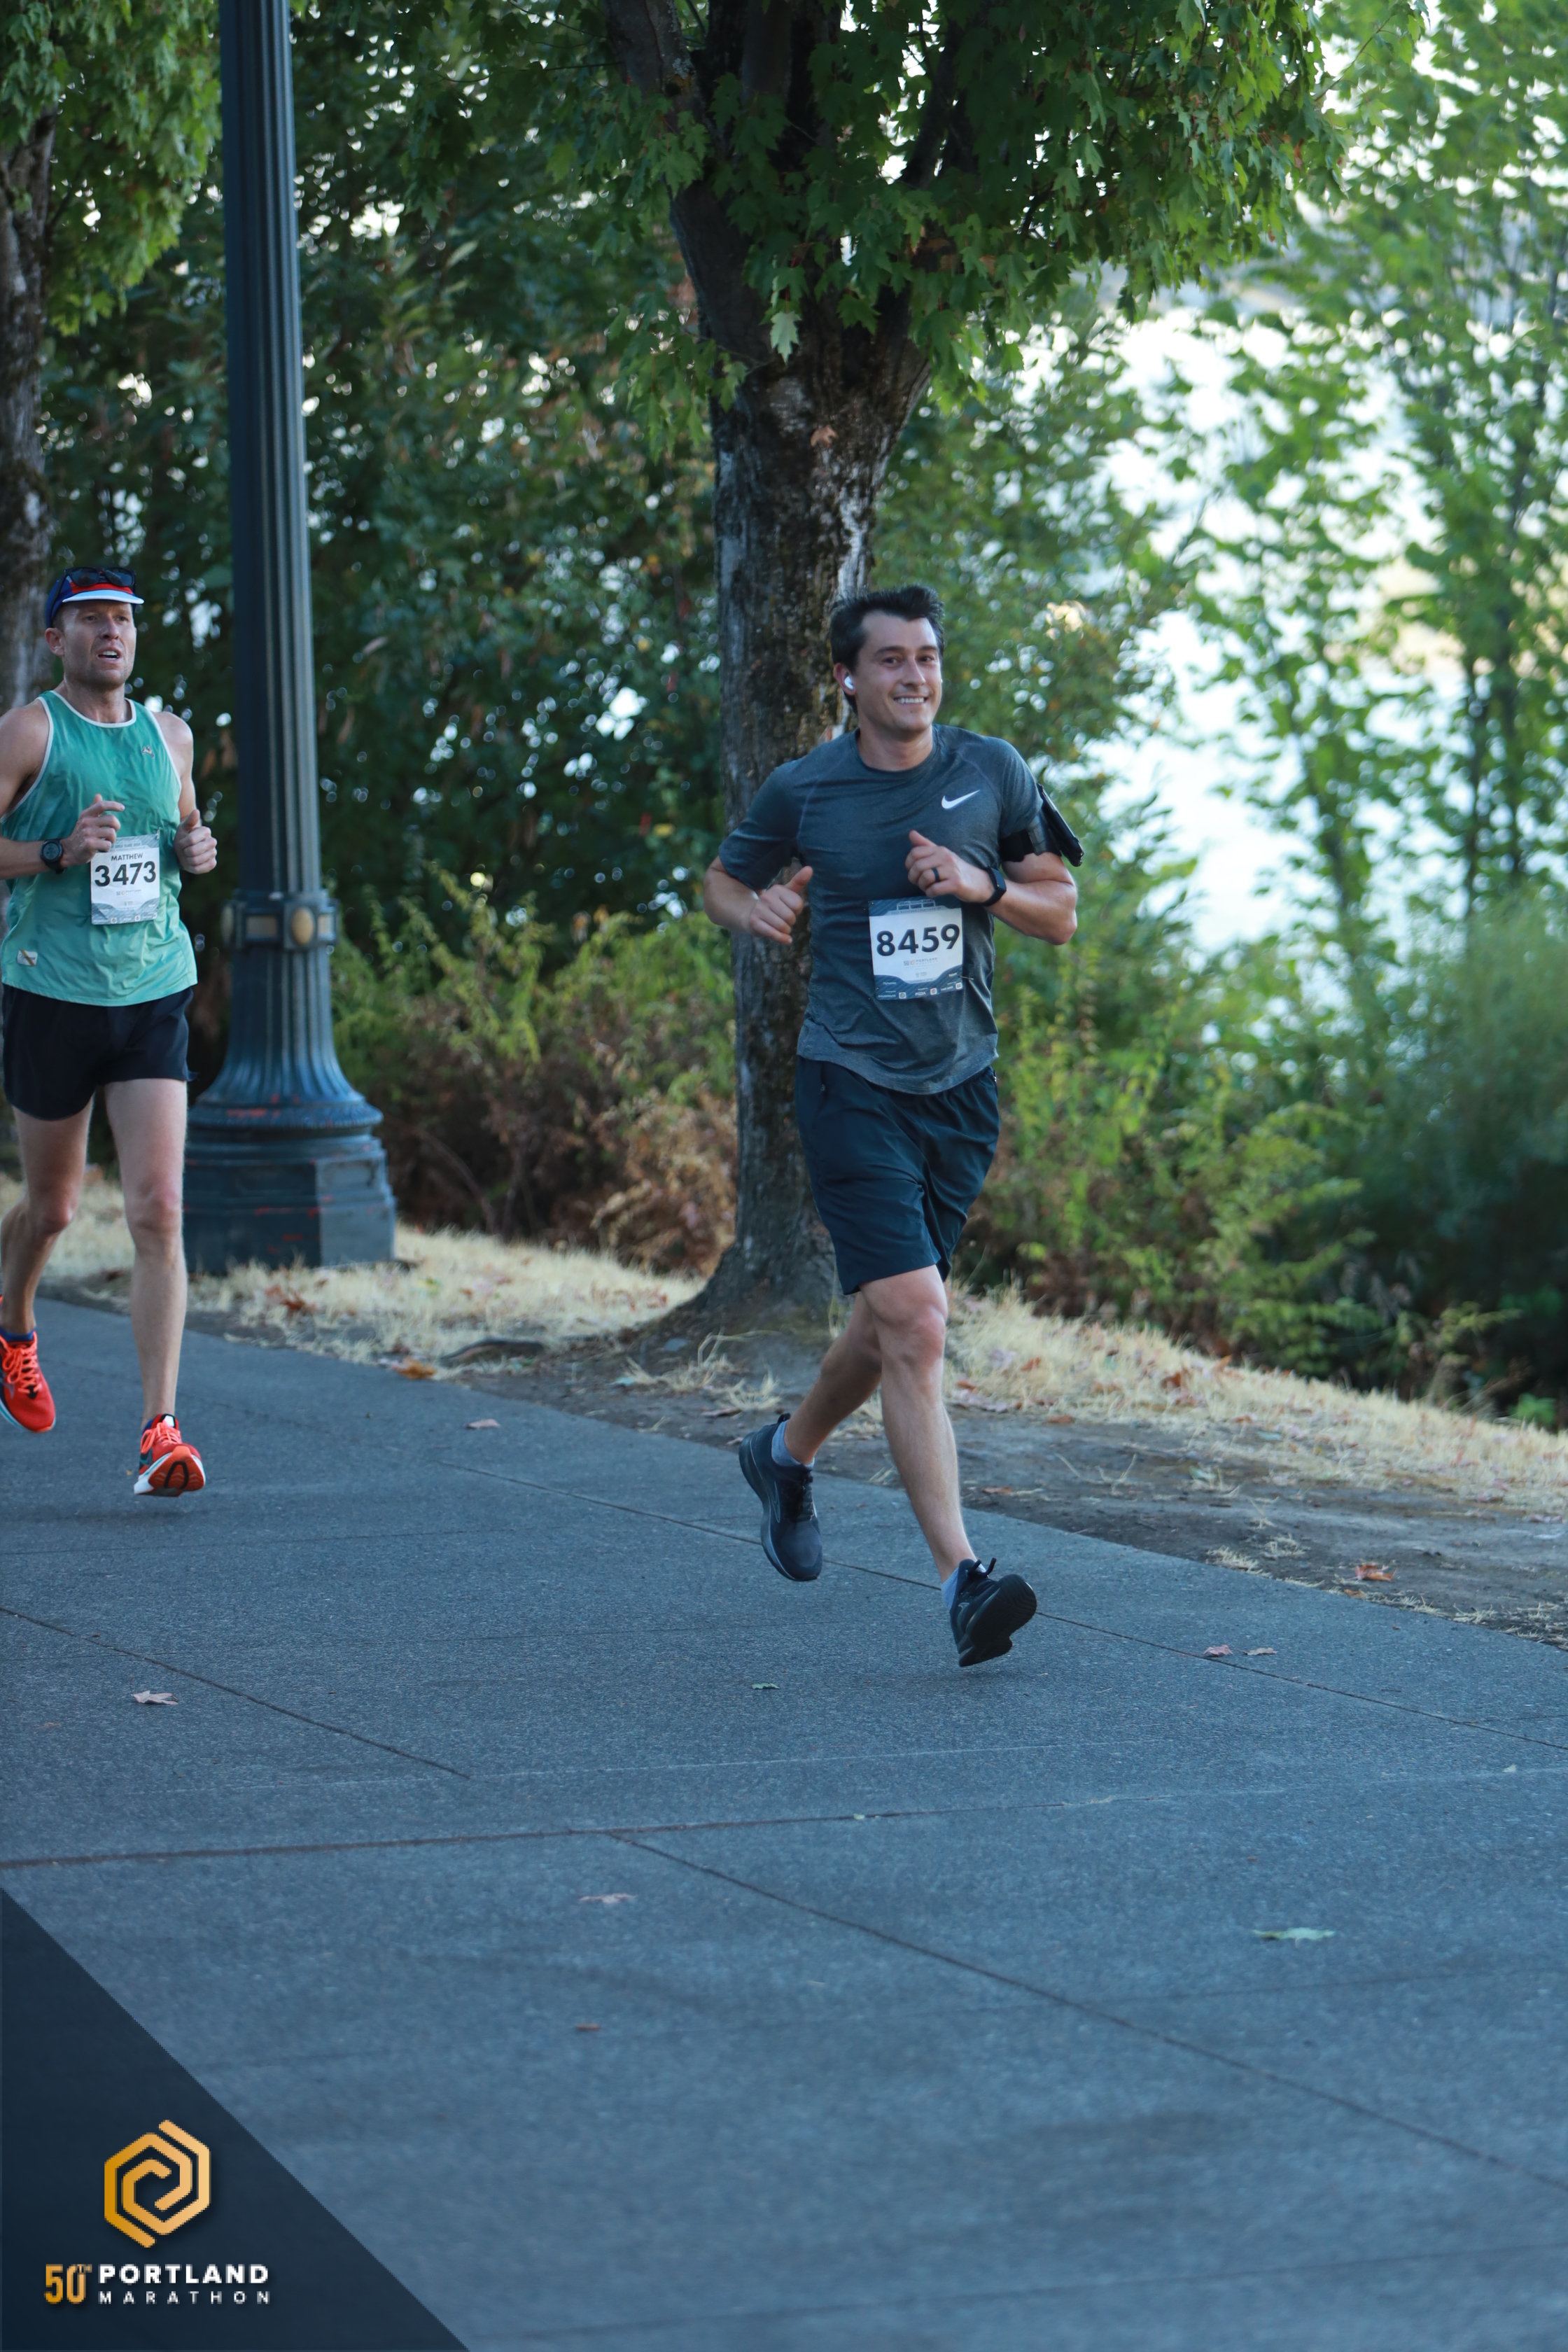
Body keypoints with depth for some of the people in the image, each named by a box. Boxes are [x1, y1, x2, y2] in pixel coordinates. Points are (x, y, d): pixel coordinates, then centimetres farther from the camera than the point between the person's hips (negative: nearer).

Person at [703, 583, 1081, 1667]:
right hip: (852, 1081, -4)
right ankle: (963, 1579, -18)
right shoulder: (803, 791, -1)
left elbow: (1061, 915, 8)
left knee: (894, 1320, 16)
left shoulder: (994, 772, 3)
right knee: (914, 1321, -16)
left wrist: (980, 886, -11)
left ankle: (789, 1451, 46)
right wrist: (756, 909, -8)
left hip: (962, 1085, 4)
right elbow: (724, 880, 15)